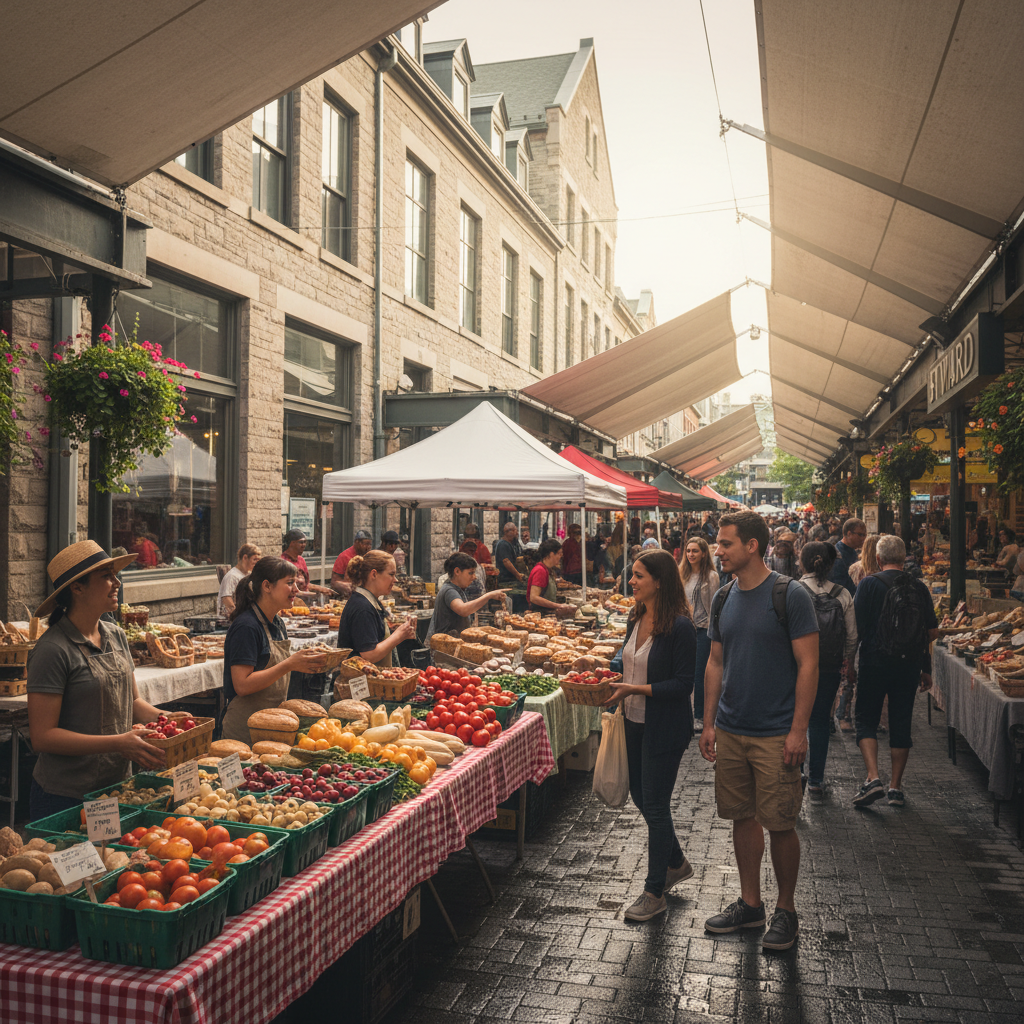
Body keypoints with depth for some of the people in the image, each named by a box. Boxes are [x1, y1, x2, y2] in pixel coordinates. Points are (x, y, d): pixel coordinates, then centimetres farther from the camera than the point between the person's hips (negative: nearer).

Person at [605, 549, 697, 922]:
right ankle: (676, 863, 41)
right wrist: (614, 684, 2)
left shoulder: (679, 627, -19)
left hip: (665, 728, -8)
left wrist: (635, 690, -25)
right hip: (635, 722, 8)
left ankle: (655, 893, 18)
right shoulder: (636, 619, 5)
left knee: (654, 806, 2)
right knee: (640, 796, 18)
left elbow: (683, 684, -20)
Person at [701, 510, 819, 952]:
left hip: (775, 734, -5)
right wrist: (709, 723, 10)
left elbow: (808, 665, -11)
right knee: (743, 817, 13)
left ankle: (786, 910, 21)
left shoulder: (790, 595, -11)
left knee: (779, 824, 2)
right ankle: (750, 903, 28)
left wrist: (798, 730, -15)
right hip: (730, 732, 6)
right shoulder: (723, 599, 7)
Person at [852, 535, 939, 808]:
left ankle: (873, 778, -9)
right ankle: (896, 787, 16)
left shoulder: (869, 584, -9)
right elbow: (932, 632, 6)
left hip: (875, 662, -3)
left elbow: (856, 627, -12)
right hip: (910, 665, 3)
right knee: (901, 723, 11)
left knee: (866, 719, 7)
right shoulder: (919, 588, 2)